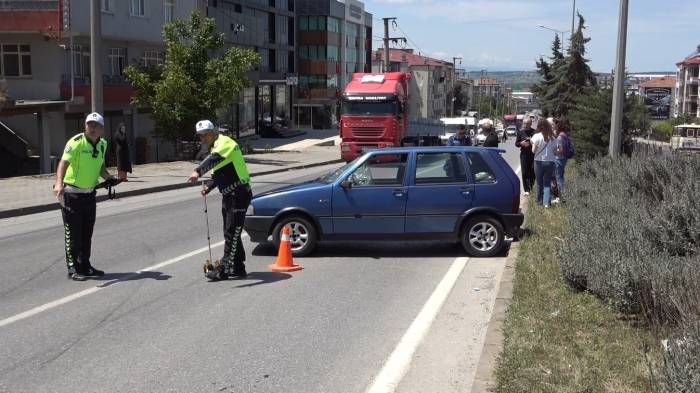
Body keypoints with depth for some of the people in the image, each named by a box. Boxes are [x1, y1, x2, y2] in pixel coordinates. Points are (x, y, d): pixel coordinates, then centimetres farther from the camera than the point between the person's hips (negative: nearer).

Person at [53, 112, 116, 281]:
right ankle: (73, 269, 7)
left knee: (87, 233, 15)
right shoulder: (76, 142, -16)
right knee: (73, 233, -1)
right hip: (71, 194, -7)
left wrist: (108, 177, 1)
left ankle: (85, 266, 26)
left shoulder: (102, 144, 7)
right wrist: (59, 183, -44)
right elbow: (64, 162, -28)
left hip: (90, 193, 7)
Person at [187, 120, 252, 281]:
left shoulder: (224, 142, -14)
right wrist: (208, 186, 4)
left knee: (232, 233, -8)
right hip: (229, 195, 11)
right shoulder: (215, 147, 17)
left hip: (239, 194, -10)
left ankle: (224, 269, -7)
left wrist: (198, 171, -51)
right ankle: (238, 268, 22)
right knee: (230, 232, 14)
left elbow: (214, 159, -36)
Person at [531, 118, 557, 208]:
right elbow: (555, 151, 2)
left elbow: (533, 150, -9)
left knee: (539, 183, 13)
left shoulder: (537, 136, -9)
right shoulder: (553, 137, 0)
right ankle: (547, 202, -6)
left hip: (539, 161, -2)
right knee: (547, 183, 5)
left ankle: (540, 200, 21)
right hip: (550, 162, 2)